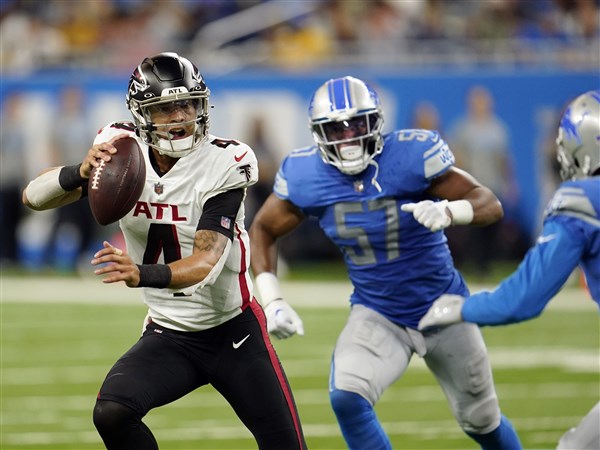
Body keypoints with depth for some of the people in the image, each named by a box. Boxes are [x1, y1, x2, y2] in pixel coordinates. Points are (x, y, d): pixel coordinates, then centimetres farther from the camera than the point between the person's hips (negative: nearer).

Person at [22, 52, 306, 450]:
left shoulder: (225, 164, -20)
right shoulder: (121, 155, -10)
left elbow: (207, 264, -30)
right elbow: (34, 198, -16)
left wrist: (142, 275, -50)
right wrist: (80, 173, -38)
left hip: (235, 332, -2)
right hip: (169, 337, 2)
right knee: (111, 414, -24)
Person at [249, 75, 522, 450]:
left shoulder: (411, 155, -24)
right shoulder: (306, 176, -15)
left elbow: (491, 204, -22)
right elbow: (264, 230, 1)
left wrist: (448, 212, -44)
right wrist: (273, 301, -11)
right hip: (376, 316, 1)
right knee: (346, 399, -26)